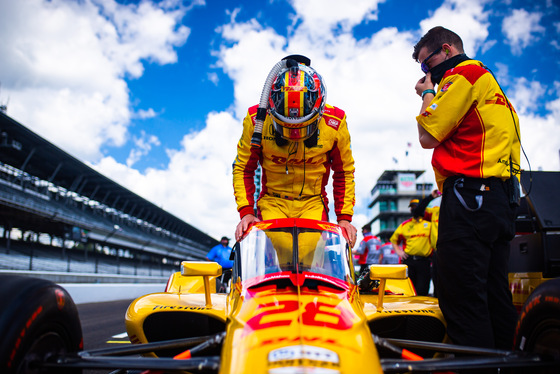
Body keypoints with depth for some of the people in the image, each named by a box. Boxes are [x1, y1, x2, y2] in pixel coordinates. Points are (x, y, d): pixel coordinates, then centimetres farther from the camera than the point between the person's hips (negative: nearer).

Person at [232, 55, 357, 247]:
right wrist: (246, 212, -10)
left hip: (313, 203, 1)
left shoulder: (334, 123, -10)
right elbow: (243, 169, 1)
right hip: (272, 201, 0)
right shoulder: (257, 120, -12)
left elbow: (344, 173, 5)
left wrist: (344, 217, -1)